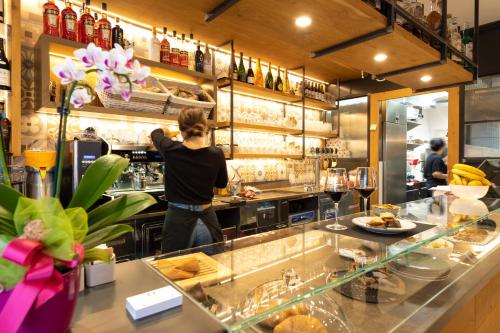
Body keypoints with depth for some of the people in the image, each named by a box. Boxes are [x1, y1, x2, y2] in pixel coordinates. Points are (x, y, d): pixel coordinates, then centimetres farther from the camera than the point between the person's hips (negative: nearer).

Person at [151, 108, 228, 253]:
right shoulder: (216, 154, -9)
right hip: (207, 220, 1)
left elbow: (155, 134, 14)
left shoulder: (171, 150, -11)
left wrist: (164, 131, 35)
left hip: (179, 220, -1)